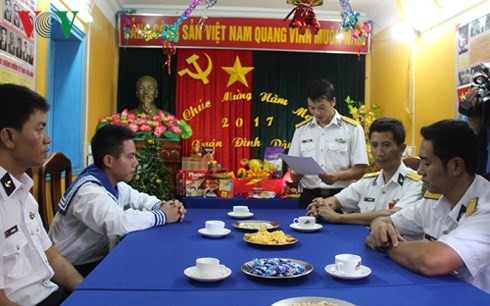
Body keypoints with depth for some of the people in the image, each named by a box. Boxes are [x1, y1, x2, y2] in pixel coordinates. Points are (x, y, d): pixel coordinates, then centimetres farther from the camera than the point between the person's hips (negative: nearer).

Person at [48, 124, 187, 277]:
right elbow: (119, 223, -42)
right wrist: (161, 216, -26)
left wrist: (162, 206, -6)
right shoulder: (88, 191, -26)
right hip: (75, 270, -8)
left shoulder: (114, 183, 3)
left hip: (99, 260, 8)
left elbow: (140, 199, 17)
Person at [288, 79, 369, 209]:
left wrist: (337, 176, -21)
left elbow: (361, 168, -4)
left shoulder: (352, 129, -2)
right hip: (309, 197, 3)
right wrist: (295, 174, -12)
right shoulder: (301, 130, 9)